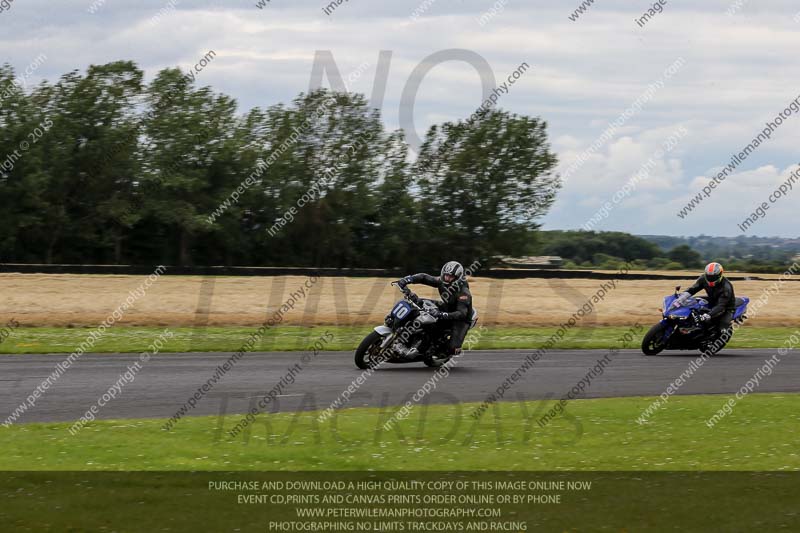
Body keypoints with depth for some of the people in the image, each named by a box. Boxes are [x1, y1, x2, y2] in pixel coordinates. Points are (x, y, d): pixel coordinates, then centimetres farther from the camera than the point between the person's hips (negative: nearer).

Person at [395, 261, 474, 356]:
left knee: (453, 349, -23)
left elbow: (461, 313, -43)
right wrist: (407, 279, -27)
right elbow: (424, 278, -11)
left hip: (461, 319, -7)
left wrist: (443, 315, -57)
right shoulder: (442, 282, -13)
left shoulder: (463, 293, -33)